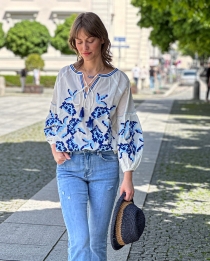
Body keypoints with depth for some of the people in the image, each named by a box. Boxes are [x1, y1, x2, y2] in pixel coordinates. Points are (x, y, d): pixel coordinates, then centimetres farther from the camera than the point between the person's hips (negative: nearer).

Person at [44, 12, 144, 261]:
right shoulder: (66, 75, 4)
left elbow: (126, 129, -1)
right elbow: (54, 116, 14)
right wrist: (55, 146, -4)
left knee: (98, 240, 8)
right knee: (79, 240, -10)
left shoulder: (118, 80, -2)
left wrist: (128, 176, -3)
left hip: (105, 165, 0)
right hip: (70, 166, 0)